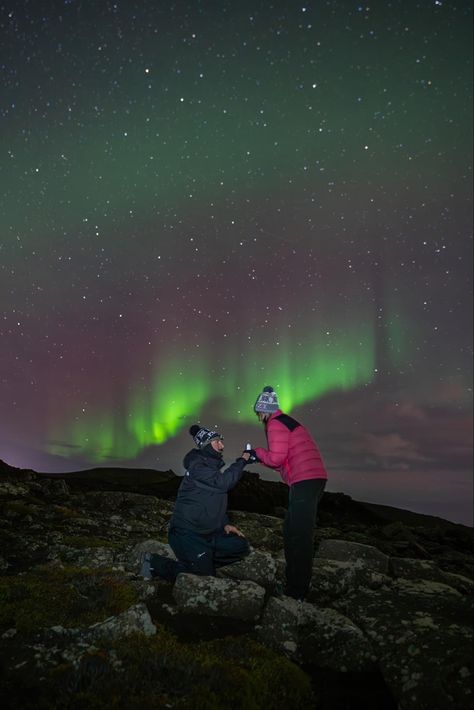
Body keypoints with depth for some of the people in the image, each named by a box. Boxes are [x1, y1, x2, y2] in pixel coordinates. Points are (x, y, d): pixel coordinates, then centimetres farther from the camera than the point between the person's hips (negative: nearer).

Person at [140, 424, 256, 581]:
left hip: (207, 533, 9)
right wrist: (241, 461, -19)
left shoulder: (212, 466, 13)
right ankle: (155, 563, 6)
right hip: (187, 533, -9)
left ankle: (199, 562, 11)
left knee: (241, 547, 3)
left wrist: (225, 524, 8)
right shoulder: (197, 466, -16)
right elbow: (223, 482, -30)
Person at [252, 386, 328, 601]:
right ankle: (294, 582, 25)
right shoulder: (287, 422, 24)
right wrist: (260, 458, 20)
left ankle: (298, 591, -3)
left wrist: (258, 452, 3)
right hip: (312, 480, 10)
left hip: (305, 482, -10)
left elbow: (276, 458, -14)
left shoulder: (275, 423, -6)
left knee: (299, 536, -7)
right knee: (291, 532, 17)